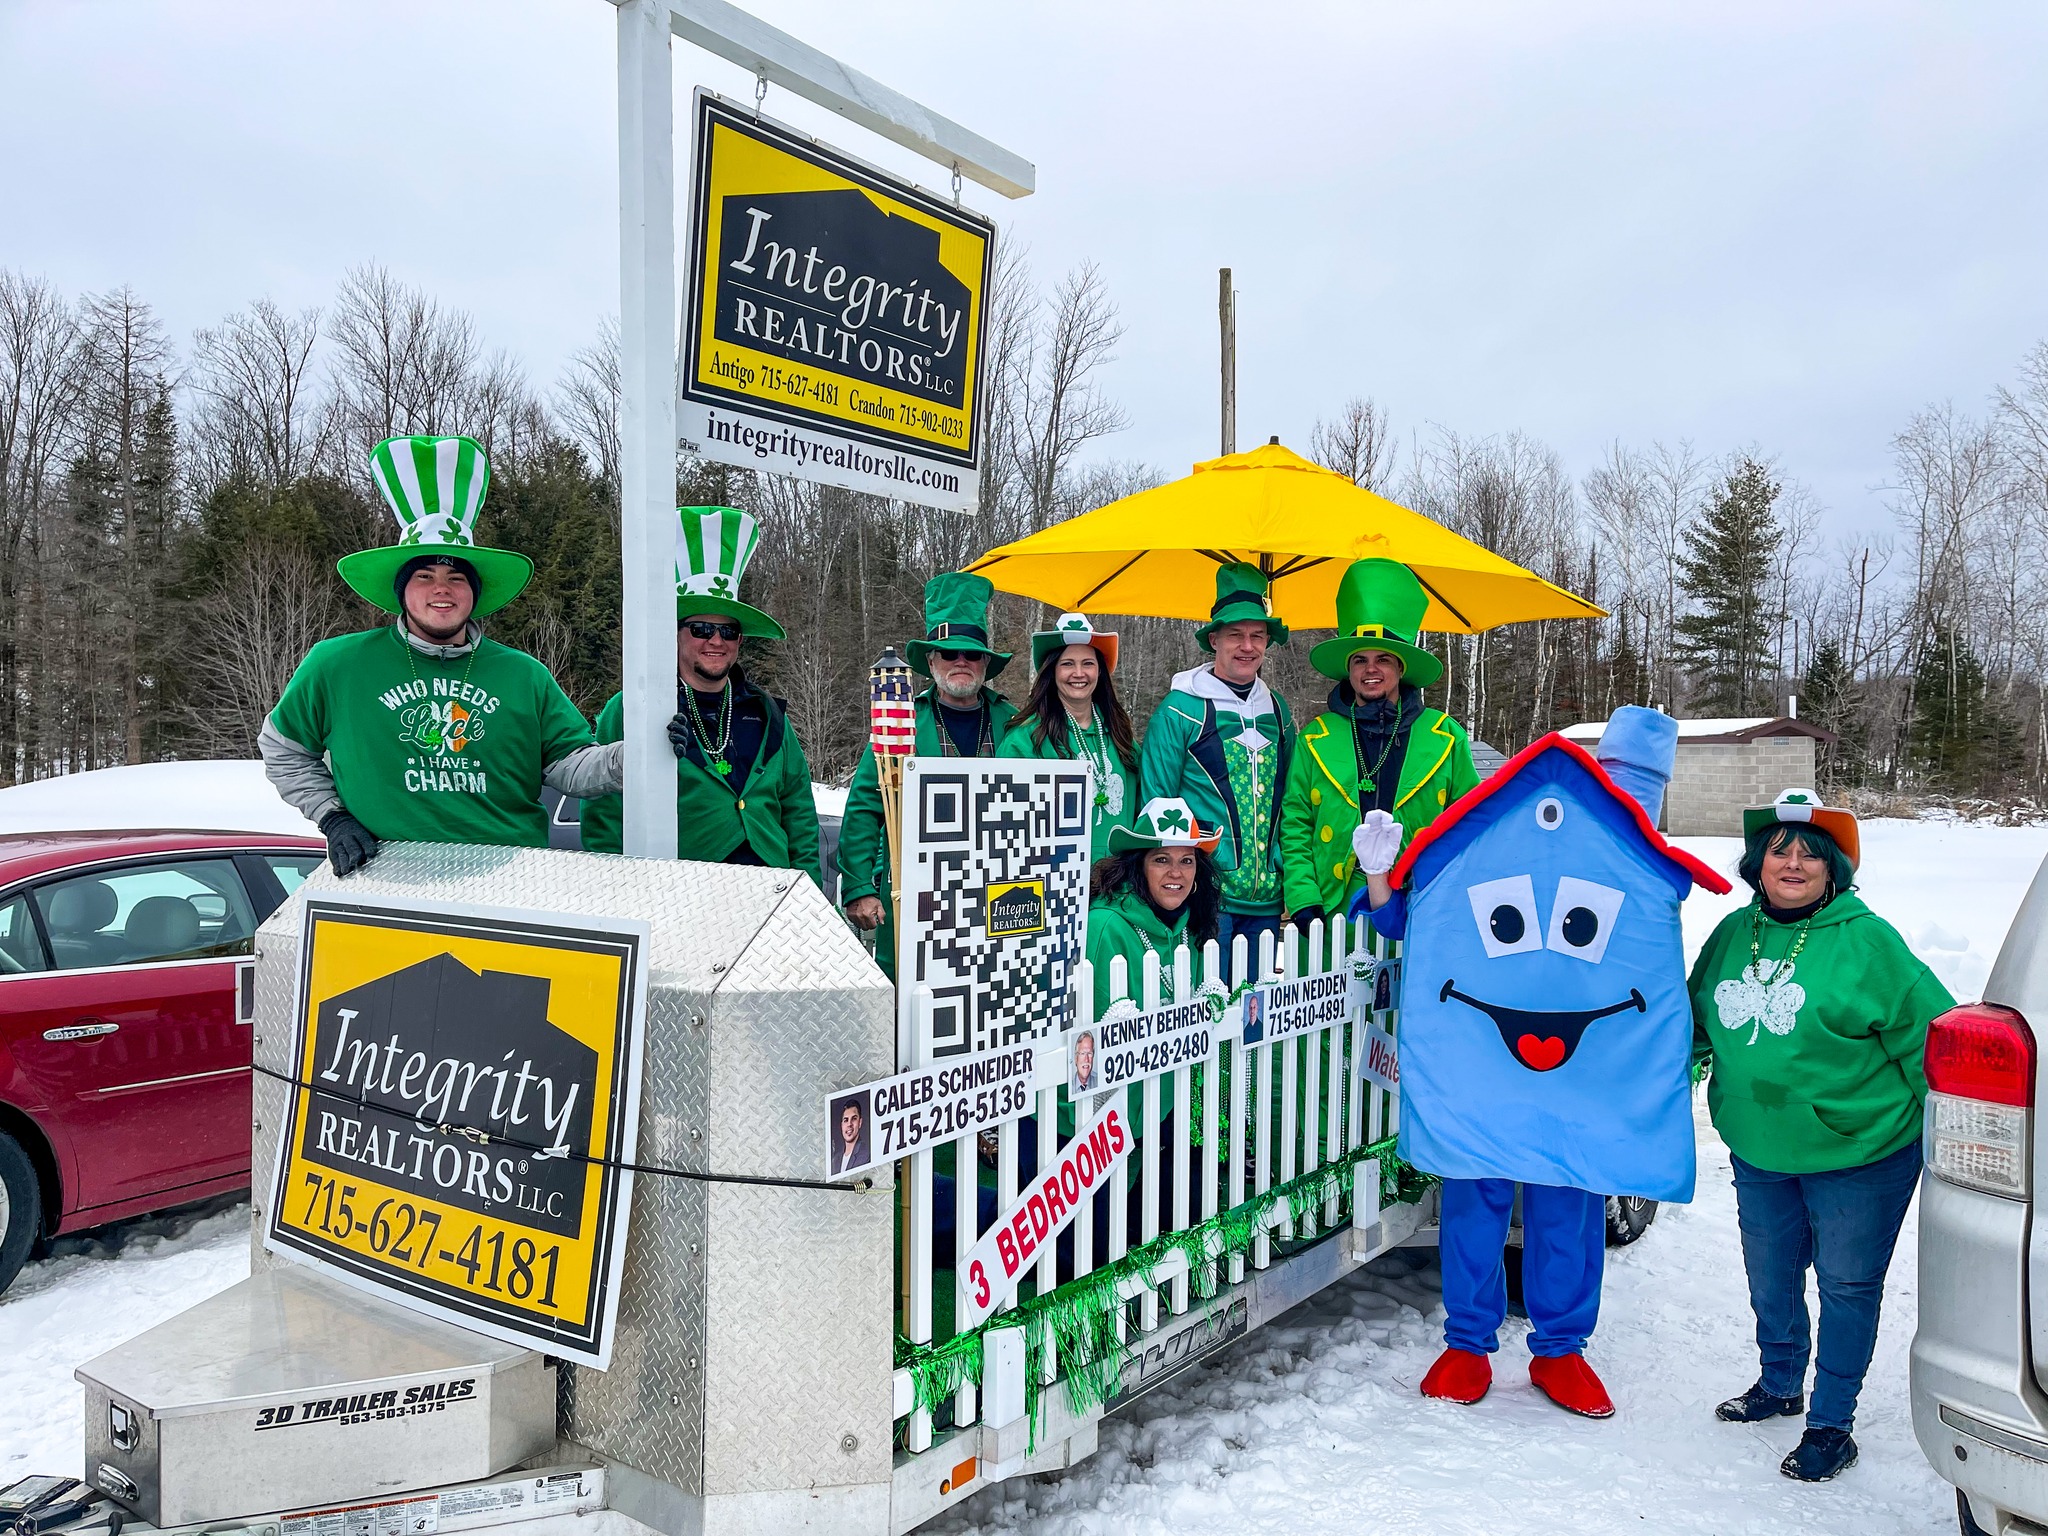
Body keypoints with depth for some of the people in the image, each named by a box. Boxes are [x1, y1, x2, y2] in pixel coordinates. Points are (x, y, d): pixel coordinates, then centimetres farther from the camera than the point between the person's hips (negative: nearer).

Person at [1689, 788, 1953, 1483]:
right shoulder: (1734, 933, 2)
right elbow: (1696, 1023, 16)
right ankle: (1779, 1386, 42)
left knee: (1845, 1286, 8)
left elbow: (1927, 1036, -8)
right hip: (1759, 1151, 5)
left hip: (1860, 1151, -5)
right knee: (1769, 1277, 18)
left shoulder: (1868, 940, -13)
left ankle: (1831, 1422, 24)